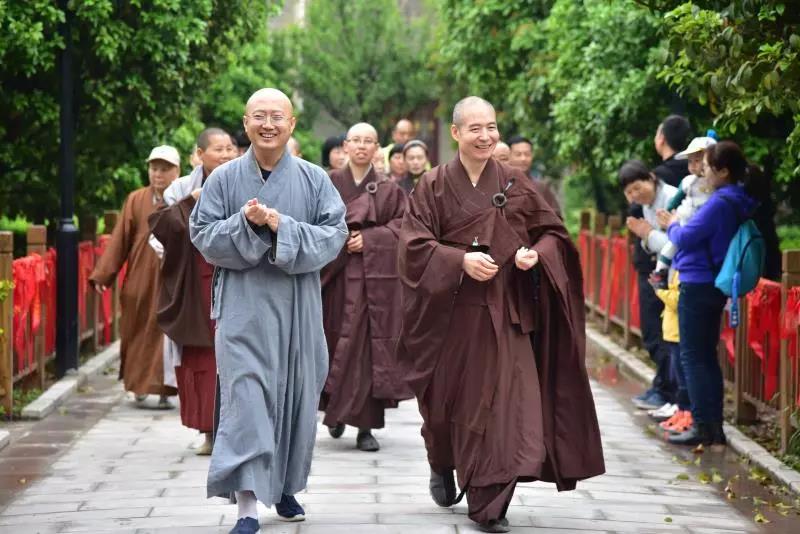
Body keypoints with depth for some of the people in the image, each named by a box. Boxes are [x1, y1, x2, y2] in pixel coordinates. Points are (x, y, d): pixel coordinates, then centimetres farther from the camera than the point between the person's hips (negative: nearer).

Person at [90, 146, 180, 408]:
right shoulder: (135, 200, 6)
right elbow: (120, 240, 4)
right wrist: (102, 275, 0)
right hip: (141, 281, 2)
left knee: (168, 334, -2)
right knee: (139, 333, 8)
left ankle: (163, 390, 3)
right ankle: (140, 387, 22)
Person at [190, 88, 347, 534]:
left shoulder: (314, 179, 3)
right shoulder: (224, 179, 2)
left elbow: (335, 233, -5)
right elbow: (203, 234, 0)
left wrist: (282, 226, -18)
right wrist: (244, 222, -18)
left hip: (299, 307, 2)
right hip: (244, 305, -2)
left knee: (296, 395, 9)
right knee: (246, 396, -9)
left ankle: (286, 487, 30)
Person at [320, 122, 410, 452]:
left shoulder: (389, 190, 9)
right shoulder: (329, 185, 8)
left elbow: (402, 226, 0)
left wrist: (369, 239, -12)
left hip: (377, 278, 0)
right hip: (338, 275, 0)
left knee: (371, 347, -4)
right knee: (339, 345, 1)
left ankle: (366, 425, -1)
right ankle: (337, 411, 21)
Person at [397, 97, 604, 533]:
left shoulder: (514, 183, 5)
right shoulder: (434, 186, 0)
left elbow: (552, 232, 8)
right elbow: (414, 244, -6)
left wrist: (536, 253, -13)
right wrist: (461, 260, -20)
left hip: (504, 312, 0)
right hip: (452, 311, 0)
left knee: (503, 404, -8)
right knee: (449, 399, 12)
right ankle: (442, 466, 43)